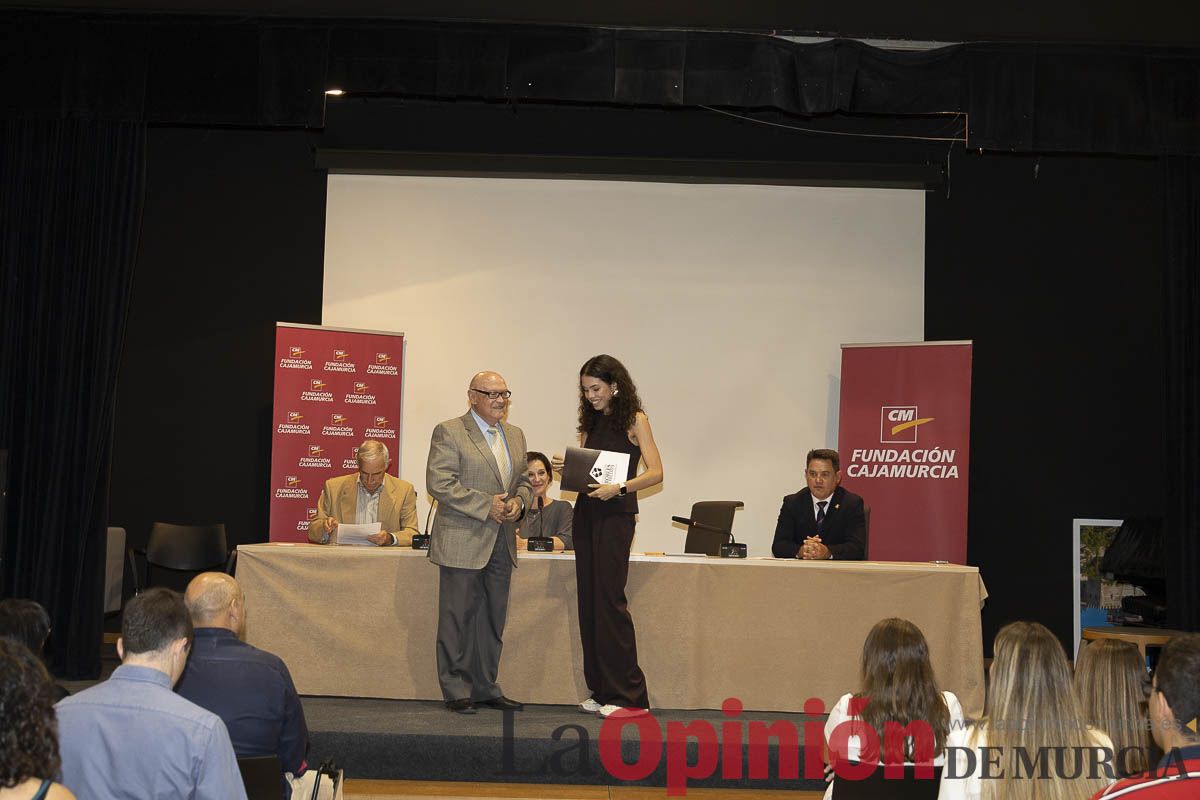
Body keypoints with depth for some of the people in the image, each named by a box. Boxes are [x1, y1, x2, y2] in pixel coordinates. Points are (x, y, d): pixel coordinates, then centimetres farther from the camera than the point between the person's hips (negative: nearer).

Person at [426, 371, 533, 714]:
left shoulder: (515, 435, 15)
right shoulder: (449, 432, -6)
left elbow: (524, 480, 21)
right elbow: (439, 483, -15)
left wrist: (518, 502, -2)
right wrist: (486, 505, -18)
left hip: (501, 544, 7)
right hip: (462, 542, -7)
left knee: (493, 620, 12)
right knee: (458, 619, -1)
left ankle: (485, 688, 22)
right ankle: (456, 691, 9)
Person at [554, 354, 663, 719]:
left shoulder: (634, 420, -3)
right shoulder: (590, 422, 16)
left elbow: (656, 473, -10)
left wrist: (618, 488, -22)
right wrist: (567, 467, -2)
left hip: (616, 514, -7)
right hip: (585, 511, 7)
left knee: (609, 597, -12)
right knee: (588, 599, 6)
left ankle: (629, 696, -7)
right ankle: (601, 691, 13)